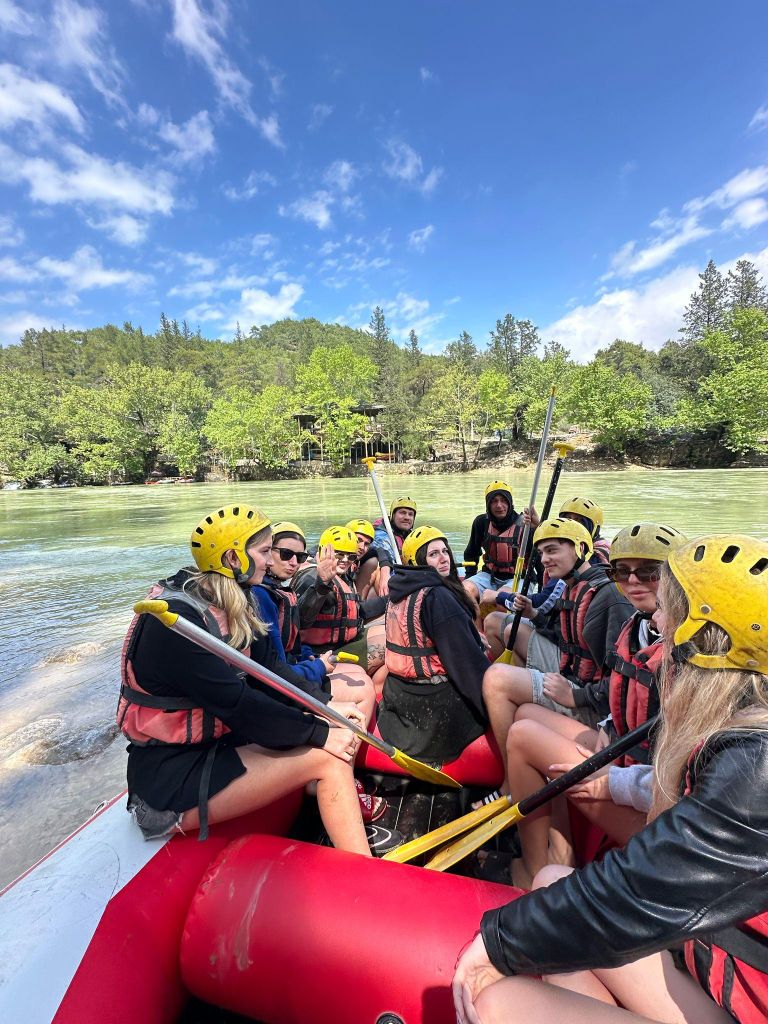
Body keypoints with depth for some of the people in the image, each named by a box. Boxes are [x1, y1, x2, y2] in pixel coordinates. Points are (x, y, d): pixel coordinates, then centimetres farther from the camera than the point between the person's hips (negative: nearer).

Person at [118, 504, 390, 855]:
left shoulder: (229, 603, 2)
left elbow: (268, 668, 4)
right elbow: (236, 704, -27)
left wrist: (324, 705, -6)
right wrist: (319, 733, -21)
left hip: (215, 741, 8)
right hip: (170, 778, -8)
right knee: (327, 758, -16)